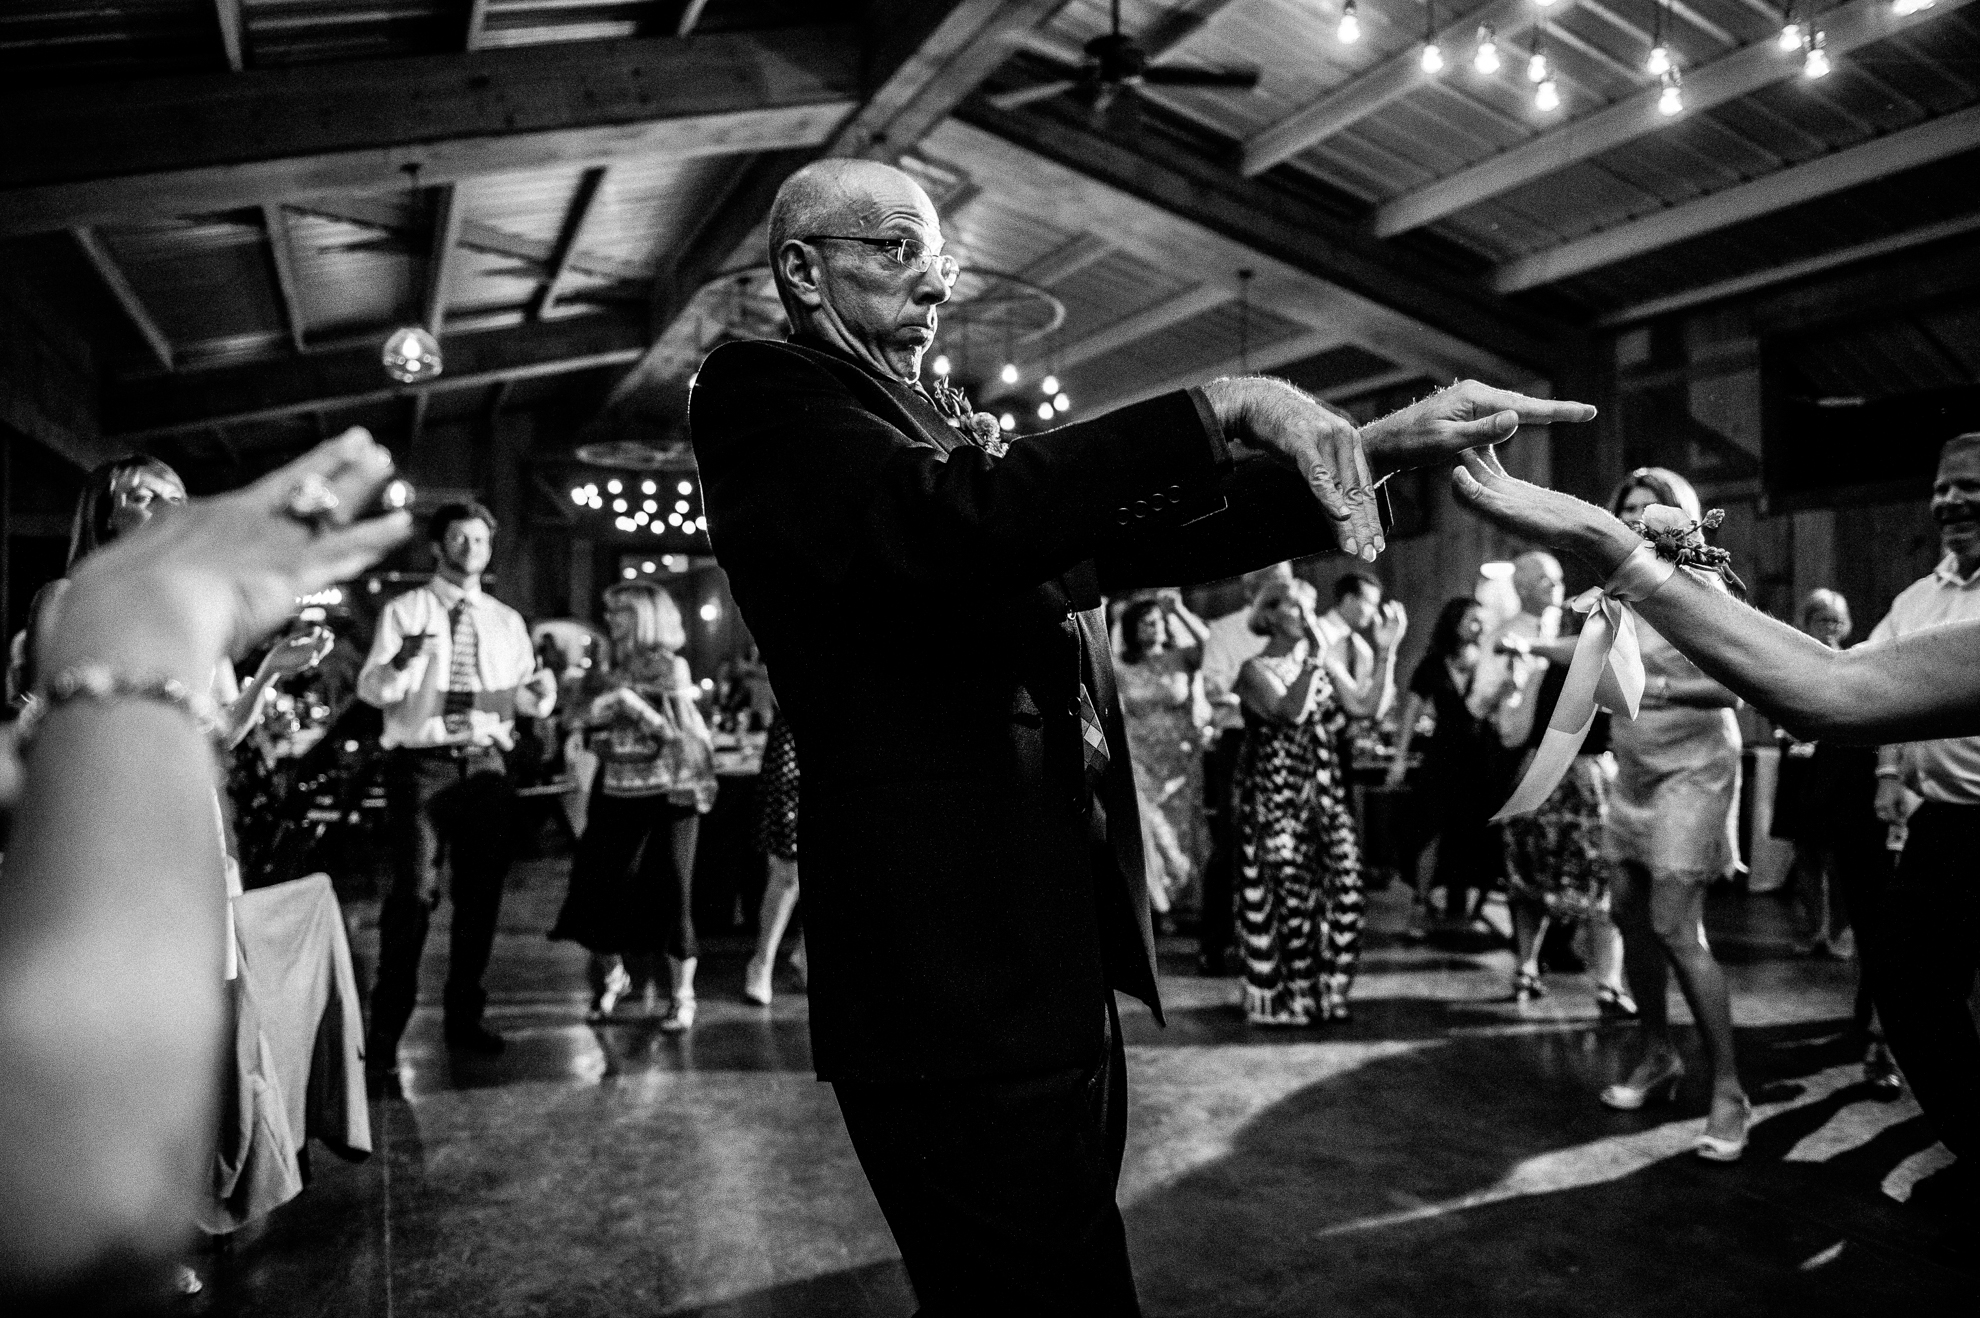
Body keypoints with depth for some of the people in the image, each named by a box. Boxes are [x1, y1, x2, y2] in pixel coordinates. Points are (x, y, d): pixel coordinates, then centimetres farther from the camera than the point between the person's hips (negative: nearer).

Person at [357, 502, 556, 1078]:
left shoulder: (507, 622, 15)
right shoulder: (405, 611, 2)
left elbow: (533, 701, 15)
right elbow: (371, 689, -9)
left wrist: (542, 691, -7)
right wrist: (407, 657, -28)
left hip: (486, 766, 5)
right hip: (422, 765, -4)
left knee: (481, 895, 9)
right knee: (415, 893, -12)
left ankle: (464, 1017, 24)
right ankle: (385, 1032, -4)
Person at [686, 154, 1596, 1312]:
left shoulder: (941, 433, 18)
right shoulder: (764, 400, -6)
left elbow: (1140, 540, 12)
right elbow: (953, 518, -25)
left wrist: (1375, 448, 2)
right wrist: (1220, 408, -23)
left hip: (1055, 960, 9)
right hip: (958, 980, -8)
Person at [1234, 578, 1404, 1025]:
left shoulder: (1324, 660, 10)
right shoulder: (1256, 670, -6)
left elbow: (1363, 706, -2)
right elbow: (1291, 711, -23)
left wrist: (1384, 654, -7)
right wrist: (1315, 658, -23)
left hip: (1325, 791, 5)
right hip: (1276, 796, -5)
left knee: (1343, 887, -1)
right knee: (1290, 895, -5)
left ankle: (1325, 993, 15)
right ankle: (1280, 999, 10)